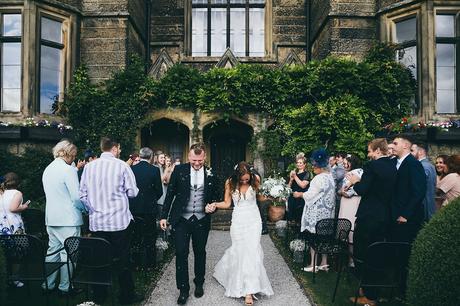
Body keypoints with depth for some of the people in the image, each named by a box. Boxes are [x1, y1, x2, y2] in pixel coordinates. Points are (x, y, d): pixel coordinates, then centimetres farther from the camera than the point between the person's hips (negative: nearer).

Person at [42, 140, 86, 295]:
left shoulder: (47, 170, 11)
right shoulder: (68, 170, -15)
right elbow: (76, 197, -17)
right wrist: (85, 208, -1)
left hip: (51, 218, 8)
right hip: (68, 219, -8)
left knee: (53, 250, 16)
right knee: (68, 253, 2)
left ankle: (47, 284, 24)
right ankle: (65, 287, 11)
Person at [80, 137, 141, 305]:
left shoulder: (89, 167, 2)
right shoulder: (121, 165, -9)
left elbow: (82, 194, 3)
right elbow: (132, 192, -8)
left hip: (96, 221, 4)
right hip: (119, 221, -4)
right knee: (122, 260, 6)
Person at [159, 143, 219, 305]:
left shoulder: (210, 174, -1)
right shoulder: (179, 170, -4)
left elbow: (214, 197, 12)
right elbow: (170, 194, 0)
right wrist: (164, 216, -1)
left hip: (202, 220, 1)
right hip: (181, 219, -1)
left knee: (200, 253, 14)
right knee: (181, 253, 0)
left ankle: (199, 284, 33)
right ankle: (183, 289, 15)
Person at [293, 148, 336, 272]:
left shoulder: (319, 178, -19)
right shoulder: (330, 177, 8)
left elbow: (310, 195, -15)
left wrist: (300, 194, 2)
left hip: (317, 213, -8)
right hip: (327, 213, 9)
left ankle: (313, 264, 7)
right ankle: (324, 263, 21)